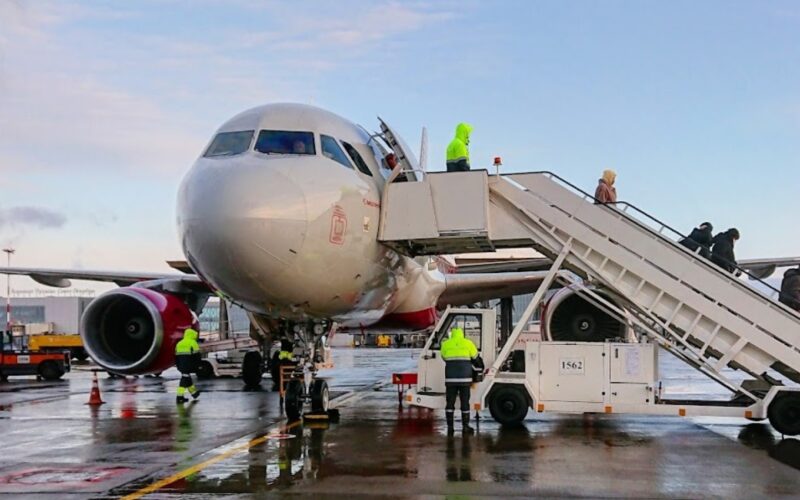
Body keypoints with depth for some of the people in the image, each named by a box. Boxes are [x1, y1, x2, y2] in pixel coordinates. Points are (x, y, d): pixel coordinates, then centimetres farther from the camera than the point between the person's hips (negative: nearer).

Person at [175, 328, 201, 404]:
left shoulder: (179, 343, 16)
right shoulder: (193, 343, -6)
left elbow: (176, 355, 19)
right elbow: (196, 355, -9)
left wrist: (177, 365, 24)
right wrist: (198, 365, -4)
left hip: (181, 365, 8)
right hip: (188, 365, -7)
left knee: (188, 378, 19)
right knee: (184, 380, -8)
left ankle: (194, 392, 34)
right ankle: (179, 397, -12)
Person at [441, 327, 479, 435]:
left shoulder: (446, 344, 7)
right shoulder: (468, 343, 5)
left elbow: (444, 357, 14)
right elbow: (475, 357, 12)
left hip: (450, 377, 1)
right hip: (465, 377, -1)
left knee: (450, 402, 6)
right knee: (465, 402, 6)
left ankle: (450, 427, 5)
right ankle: (465, 426, 9)